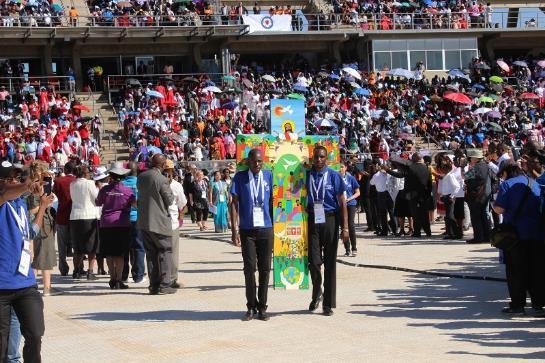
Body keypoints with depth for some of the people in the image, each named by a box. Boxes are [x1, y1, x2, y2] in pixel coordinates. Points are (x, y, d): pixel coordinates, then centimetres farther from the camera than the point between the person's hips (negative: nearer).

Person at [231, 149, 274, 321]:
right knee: (249, 268, -1)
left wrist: (275, 225, 8)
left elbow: (272, 201, 11)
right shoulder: (239, 177, 0)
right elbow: (234, 203, -1)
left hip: (266, 229, 1)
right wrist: (234, 229, -8)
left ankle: (262, 306, 14)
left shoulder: (269, 176, 5)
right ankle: (251, 306, 10)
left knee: (265, 268, 5)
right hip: (247, 229, -1)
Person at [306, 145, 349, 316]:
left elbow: (342, 202, -1)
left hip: (330, 220, -1)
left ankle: (328, 304, 12)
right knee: (314, 261, -5)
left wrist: (345, 227, -6)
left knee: (330, 262, 3)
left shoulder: (334, 176, -1)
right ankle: (317, 293, 23)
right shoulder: (307, 175, 4)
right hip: (313, 220, 1)